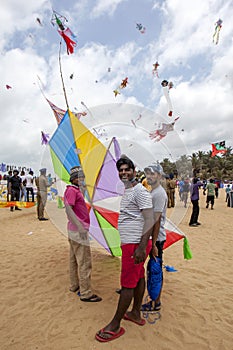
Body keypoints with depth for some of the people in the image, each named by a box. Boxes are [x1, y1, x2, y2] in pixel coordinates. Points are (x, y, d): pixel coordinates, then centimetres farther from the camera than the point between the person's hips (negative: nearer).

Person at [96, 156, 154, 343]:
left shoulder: (139, 191, -17)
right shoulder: (127, 191, 14)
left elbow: (149, 220, -22)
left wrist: (142, 247, -26)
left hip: (136, 243, -9)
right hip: (131, 242, 9)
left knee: (128, 283, 1)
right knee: (138, 278, 20)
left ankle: (115, 326, 15)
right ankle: (136, 313, 35)